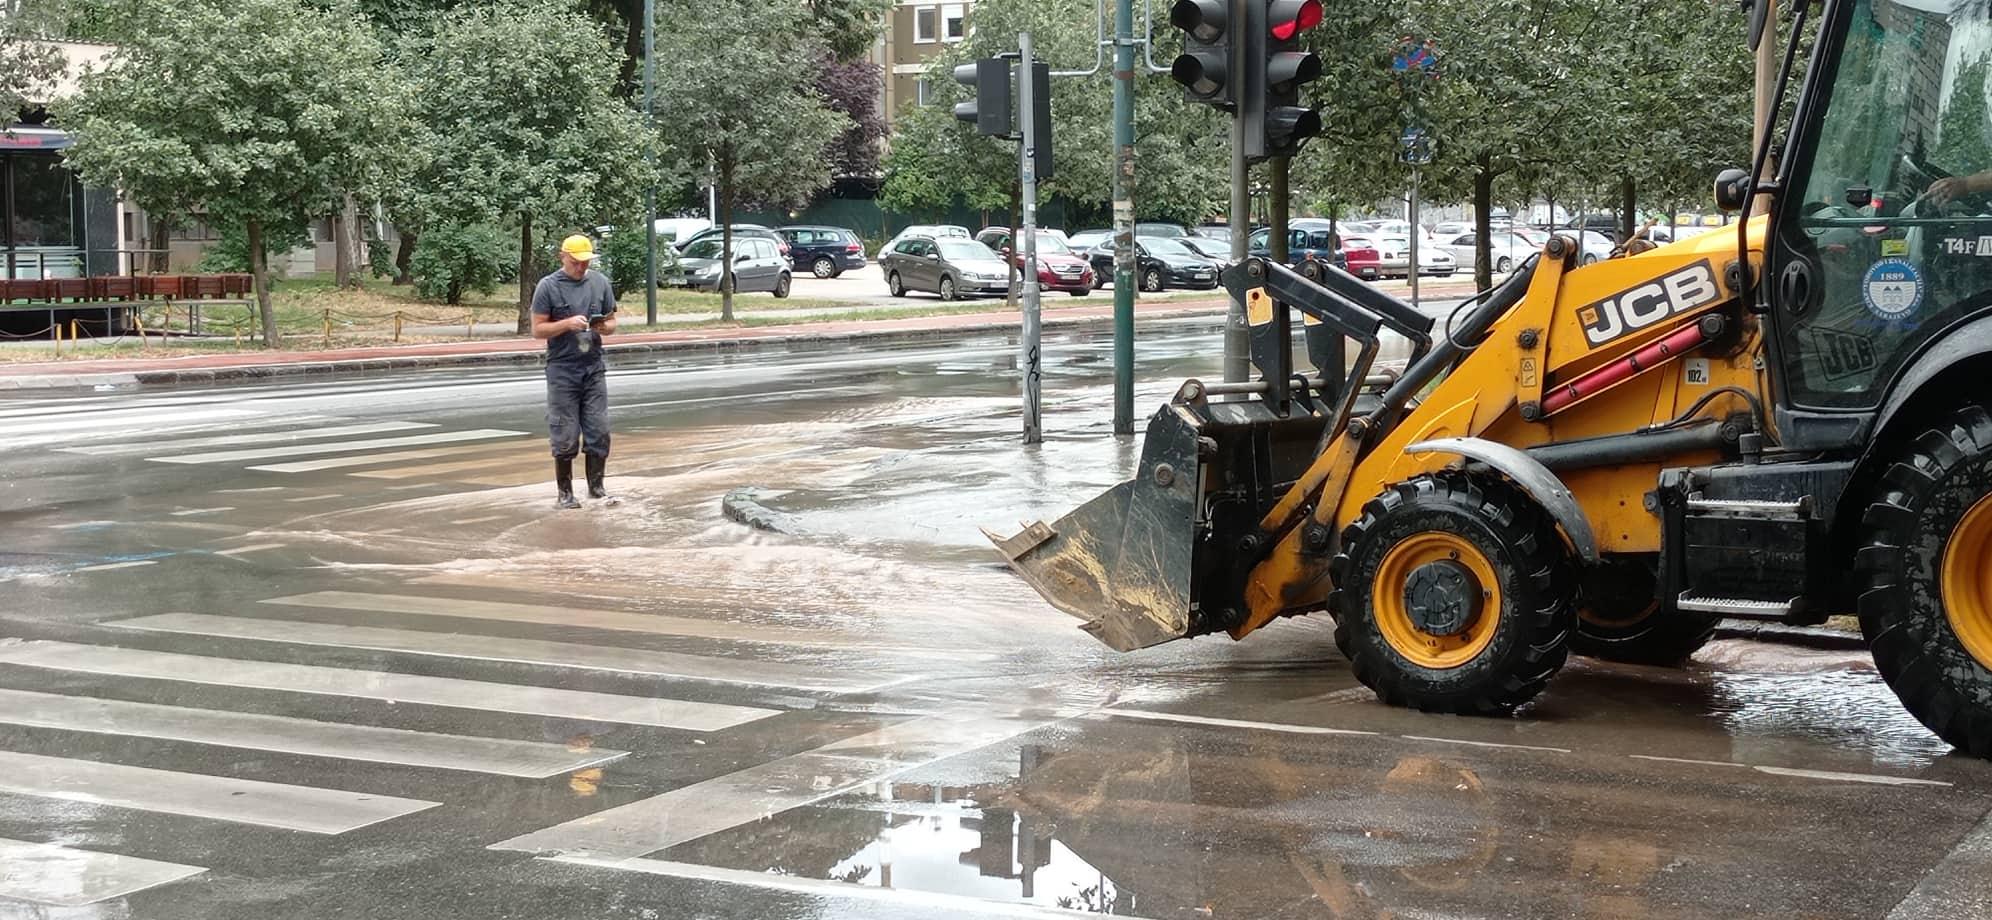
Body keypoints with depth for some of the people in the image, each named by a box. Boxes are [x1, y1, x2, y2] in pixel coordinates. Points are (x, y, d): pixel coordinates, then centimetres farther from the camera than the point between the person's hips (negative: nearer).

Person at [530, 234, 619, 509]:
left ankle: (597, 487, 14)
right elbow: (538, 329, -4)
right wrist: (567, 324, -18)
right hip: (562, 370, -3)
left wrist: (604, 327, -8)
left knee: (599, 432, 2)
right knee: (565, 437, 0)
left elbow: (612, 322, 15)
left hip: (594, 369, 3)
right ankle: (565, 493, 9)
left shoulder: (599, 283, 9)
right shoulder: (548, 286, -2)